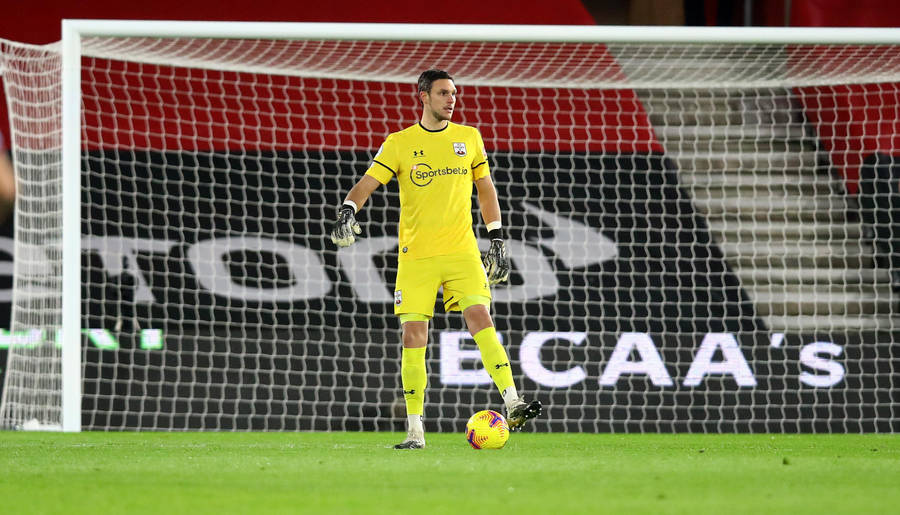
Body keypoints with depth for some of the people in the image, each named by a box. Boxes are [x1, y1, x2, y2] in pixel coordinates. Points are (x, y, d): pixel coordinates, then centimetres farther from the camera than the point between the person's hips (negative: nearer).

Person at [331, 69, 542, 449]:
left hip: (462, 251, 1)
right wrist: (348, 211, -23)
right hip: (415, 257, -1)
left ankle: (512, 405, -19)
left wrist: (497, 240, 12)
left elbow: (485, 189, 17)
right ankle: (415, 429, 2)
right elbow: (367, 184, -3)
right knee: (413, 335, -5)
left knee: (480, 320, -16)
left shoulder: (469, 138, 10)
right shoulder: (399, 144, 2)